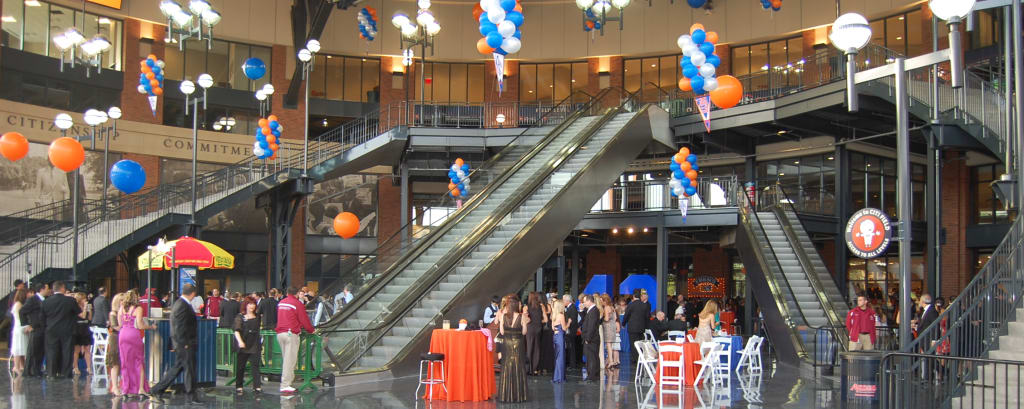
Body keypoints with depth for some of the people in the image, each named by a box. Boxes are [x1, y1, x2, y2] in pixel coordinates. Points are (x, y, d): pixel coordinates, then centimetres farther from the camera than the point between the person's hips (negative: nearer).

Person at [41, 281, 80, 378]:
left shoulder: (46, 301, -4)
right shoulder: (70, 300, -10)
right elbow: (79, 312, 1)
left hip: (52, 331, 2)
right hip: (67, 331, -2)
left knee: (52, 352, 9)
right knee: (66, 351, 5)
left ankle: (52, 373, 9)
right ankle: (65, 373, 3)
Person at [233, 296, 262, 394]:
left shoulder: (257, 318, 12)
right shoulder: (240, 317, 2)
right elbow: (237, 331, -8)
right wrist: (240, 341, -23)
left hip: (254, 346, 2)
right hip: (243, 345, -2)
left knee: (255, 365, -7)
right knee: (240, 366, 4)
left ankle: (257, 386, -11)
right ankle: (238, 386, 16)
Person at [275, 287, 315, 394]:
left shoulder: (280, 303, 14)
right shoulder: (297, 304, -6)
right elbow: (304, 320, -4)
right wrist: (311, 330, 13)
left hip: (280, 333, 7)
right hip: (291, 334, -7)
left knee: (286, 359, 12)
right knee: (290, 360, -6)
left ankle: (286, 383, 12)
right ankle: (285, 385, -10)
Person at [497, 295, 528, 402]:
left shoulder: (503, 316, -7)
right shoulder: (522, 317, -11)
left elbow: (501, 332, -3)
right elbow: (524, 332, -8)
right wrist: (526, 322, 6)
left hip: (506, 344, 1)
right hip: (518, 344, -1)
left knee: (506, 368, 10)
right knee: (518, 368, 7)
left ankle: (505, 395, 10)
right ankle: (518, 395, 8)